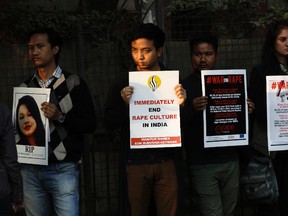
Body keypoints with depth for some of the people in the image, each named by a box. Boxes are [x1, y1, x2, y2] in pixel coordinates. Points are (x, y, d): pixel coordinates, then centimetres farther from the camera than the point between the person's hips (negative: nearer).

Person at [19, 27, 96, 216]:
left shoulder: (73, 83, -1)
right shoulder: (25, 87, 12)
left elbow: (90, 124, -5)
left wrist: (61, 117, -18)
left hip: (63, 169, -4)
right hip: (30, 170, 4)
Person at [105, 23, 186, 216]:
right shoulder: (123, 83, 4)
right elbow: (110, 123, 0)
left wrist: (181, 105, -14)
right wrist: (125, 104, -17)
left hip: (167, 161, 0)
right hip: (135, 163, 0)